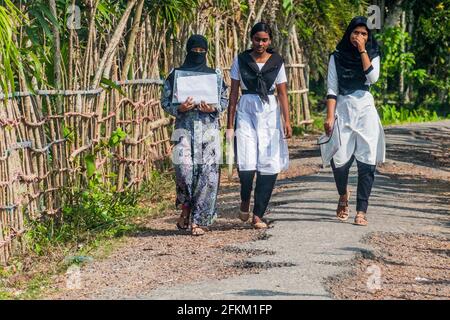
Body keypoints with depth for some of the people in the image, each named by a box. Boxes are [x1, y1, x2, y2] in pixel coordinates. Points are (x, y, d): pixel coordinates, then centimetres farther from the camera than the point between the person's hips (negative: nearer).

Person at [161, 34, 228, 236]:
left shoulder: (215, 75, 11)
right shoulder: (176, 75, 8)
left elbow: (224, 100, 12)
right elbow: (165, 102, 8)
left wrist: (213, 108, -9)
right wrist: (179, 108, -12)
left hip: (208, 127, 1)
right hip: (185, 127, -1)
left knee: (207, 172, -7)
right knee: (184, 167, -18)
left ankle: (199, 220, 0)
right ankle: (186, 207, 8)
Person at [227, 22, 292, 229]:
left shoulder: (276, 63, 6)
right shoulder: (241, 61, 4)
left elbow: (282, 93, 6)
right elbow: (233, 93, 6)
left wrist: (287, 121, -4)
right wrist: (230, 124, 3)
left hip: (270, 113, 1)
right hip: (246, 113, -1)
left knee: (270, 166, -5)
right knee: (246, 164, -14)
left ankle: (258, 215, 4)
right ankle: (245, 199, 17)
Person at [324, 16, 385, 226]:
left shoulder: (372, 55, 9)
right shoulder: (337, 57, 6)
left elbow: (373, 77, -11)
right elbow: (332, 89, 2)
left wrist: (362, 51, -10)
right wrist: (329, 117, -7)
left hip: (366, 110, 1)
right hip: (343, 109, -1)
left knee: (366, 161, -8)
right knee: (339, 160, -9)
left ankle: (361, 210, -4)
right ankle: (343, 194, 22)